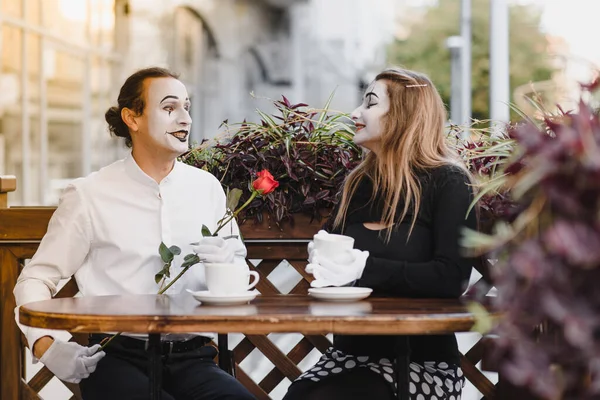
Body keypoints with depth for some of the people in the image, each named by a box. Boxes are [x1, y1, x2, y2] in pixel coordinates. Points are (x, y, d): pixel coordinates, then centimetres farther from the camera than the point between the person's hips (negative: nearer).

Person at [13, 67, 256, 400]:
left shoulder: (207, 188, 12)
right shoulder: (89, 195, 2)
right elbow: (35, 279, 6)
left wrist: (227, 262, -6)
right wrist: (46, 345, -12)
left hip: (191, 359, 3)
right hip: (117, 356, -3)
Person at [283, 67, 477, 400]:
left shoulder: (448, 183, -5)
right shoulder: (360, 183, 15)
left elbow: (451, 278, -17)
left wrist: (364, 268, -23)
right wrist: (323, 260, -7)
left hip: (421, 361, -5)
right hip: (351, 354, 5)